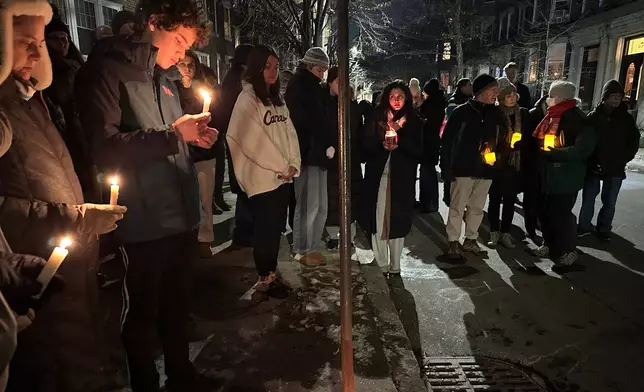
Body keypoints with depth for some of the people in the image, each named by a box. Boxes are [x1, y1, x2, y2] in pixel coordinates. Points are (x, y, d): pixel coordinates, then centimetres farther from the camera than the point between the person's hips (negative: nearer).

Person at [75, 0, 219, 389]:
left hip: (181, 214, 7)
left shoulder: (166, 76, 15)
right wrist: (173, 133, -20)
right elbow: (105, 148, -17)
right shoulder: (107, 70, -7)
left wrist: (195, 137, 5)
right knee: (142, 311, 10)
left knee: (177, 303, 20)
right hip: (145, 221, -7)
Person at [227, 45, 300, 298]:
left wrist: (293, 164, -3)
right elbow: (255, 140, -16)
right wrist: (281, 166, -11)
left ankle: (272, 273, 25)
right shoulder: (247, 99, -8)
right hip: (263, 177, -7)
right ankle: (264, 279, 15)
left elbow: (290, 132, 11)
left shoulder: (277, 99, 17)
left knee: (277, 227, 12)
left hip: (283, 175, 7)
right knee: (266, 229, 1)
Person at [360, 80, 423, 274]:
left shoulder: (414, 121, 7)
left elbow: (418, 150, -1)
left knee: (397, 221, 2)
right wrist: (382, 145, -17)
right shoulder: (376, 118, 6)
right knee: (378, 219, -1)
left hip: (402, 177, 0)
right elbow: (366, 145, 2)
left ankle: (395, 265, 15)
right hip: (378, 175, 0)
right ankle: (381, 263, 12)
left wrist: (399, 135, -12)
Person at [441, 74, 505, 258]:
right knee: (457, 207, 1)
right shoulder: (462, 112, -6)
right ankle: (453, 242, 11)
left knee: (477, 208, 13)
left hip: (486, 169, 5)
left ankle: (470, 239, 27)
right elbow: (447, 140, -7)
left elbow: (501, 140, 14)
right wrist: (446, 167, -12)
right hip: (463, 168, -5)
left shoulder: (496, 114, 7)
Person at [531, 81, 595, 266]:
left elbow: (585, 147, -21)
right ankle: (549, 244, 30)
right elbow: (538, 140, 22)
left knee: (561, 214, -2)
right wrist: (541, 152, 5)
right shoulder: (550, 117, 12)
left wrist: (556, 153, -22)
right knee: (545, 211, 13)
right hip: (547, 175, 8)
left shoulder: (576, 118, -13)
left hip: (565, 177, -8)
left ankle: (568, 250, 16)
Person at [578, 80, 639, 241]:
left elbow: (634, 141, 8)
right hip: (593, 167, -1)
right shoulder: (593, 116, -3)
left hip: (615, 169, 2)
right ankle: (584, 226, 21)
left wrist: (623, 159, -3)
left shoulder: (626, 118, 2)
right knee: (588, 199, 6)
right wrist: (590, 161, -11)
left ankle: (604, 229, 22)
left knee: (609, 202, 9)